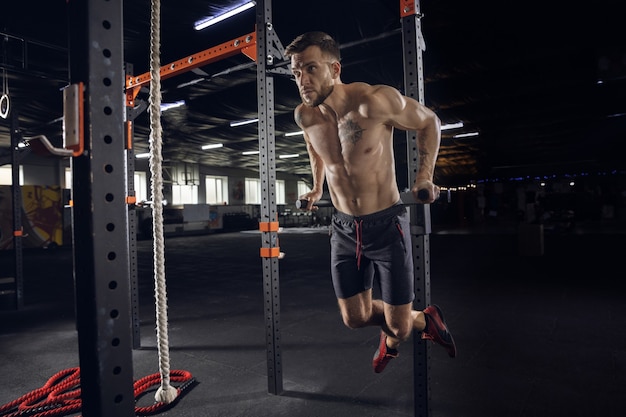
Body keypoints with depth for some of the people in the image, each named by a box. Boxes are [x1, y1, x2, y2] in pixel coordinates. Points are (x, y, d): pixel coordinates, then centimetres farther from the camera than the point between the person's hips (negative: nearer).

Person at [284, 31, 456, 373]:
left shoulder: (374, 101, -20)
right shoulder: (305, 116, -4)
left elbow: (429, 122, -3)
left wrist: (425, 176, -8)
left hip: (386, 225, -4)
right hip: (343, 228, 5)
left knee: (398, 327, 3)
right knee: (355, 319, 11)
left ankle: (427, 318, 41)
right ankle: (393, 332, 46)